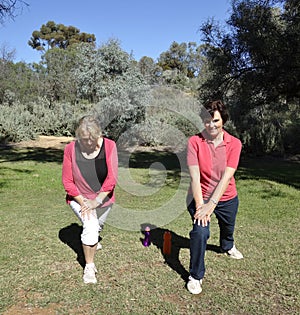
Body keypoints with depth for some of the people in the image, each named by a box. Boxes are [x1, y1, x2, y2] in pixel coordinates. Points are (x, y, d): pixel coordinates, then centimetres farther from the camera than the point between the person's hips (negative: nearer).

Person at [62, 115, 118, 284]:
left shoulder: (109, 146, -23)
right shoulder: (71, 149, -22)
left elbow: (112, 178, -22)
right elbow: (67, 181, -15)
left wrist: (96, 201, -22)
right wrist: (83, 202, -20)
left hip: (103, 198, 2)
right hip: (79, 198, -2)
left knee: (98, 226, 23)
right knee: (90, 226, -22)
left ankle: (92, 241, 61)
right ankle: (89, 266, 0)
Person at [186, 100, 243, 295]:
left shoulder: (234, 143, -13)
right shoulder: (194, 142, -16)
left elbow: (226, 177, -20)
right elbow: (194, 177, -20)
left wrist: (211, 205, -27)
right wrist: (200, 205, -26)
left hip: (227, 198, 3)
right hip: (201, 196, -2)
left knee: (228, 228, 26)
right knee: (200, 232, -24)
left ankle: (228, 246, 64)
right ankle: (196, 276, -2)